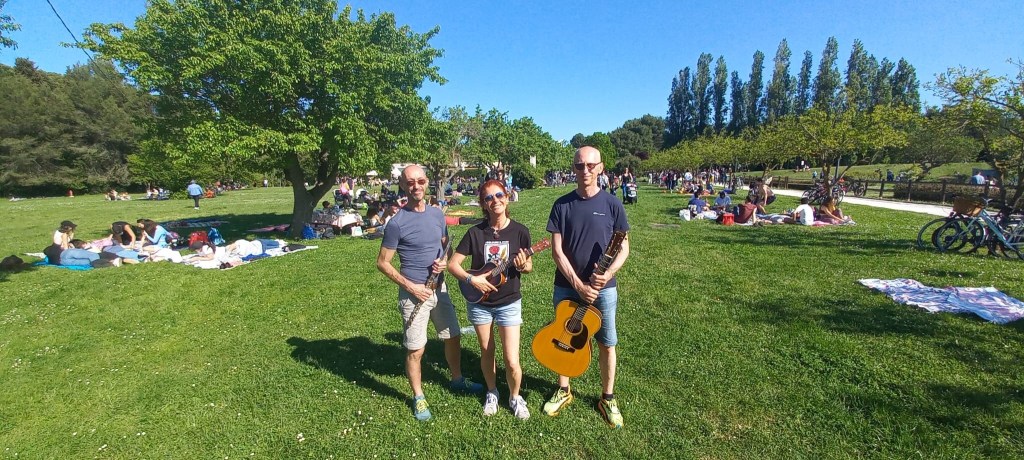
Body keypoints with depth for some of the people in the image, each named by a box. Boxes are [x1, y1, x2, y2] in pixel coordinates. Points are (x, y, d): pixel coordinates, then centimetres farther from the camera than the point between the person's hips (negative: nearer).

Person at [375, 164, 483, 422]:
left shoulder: (437, 214, 2)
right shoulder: (397, 223, -14)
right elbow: (382, 263, -10)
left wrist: (444, 260, -6)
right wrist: (410, 286, -17)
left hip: (439, 288, 6)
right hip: (413, 293, -5)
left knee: (453, 337, 17)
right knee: (416, 350, 4)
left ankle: (458, 380, 41)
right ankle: (418, 398, 28)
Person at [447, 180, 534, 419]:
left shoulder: (519, 231, -10)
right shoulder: (475, 232, -10)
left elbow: (529, 266, 0)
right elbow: (452, 264, -6)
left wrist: (523, 266, -22)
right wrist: (472, 279, -20)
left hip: (509, 303, -1)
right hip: (479, 303, 1)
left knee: (512, 362, -2)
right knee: (487, 352, 18)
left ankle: (515, 397, 28)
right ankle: (492, 392, 43)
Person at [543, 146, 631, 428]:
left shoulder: (612, 204, -5)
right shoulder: (562, 204, -4)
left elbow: (624, 248, -1)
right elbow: (557, 250, -7)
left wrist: (608, 273, -18)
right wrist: (578, 285, -15)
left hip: (603, 288, 0)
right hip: (566, 286, 1)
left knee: (606, 343, 11)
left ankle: (608, 397, 32)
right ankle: (563, 390, 36)